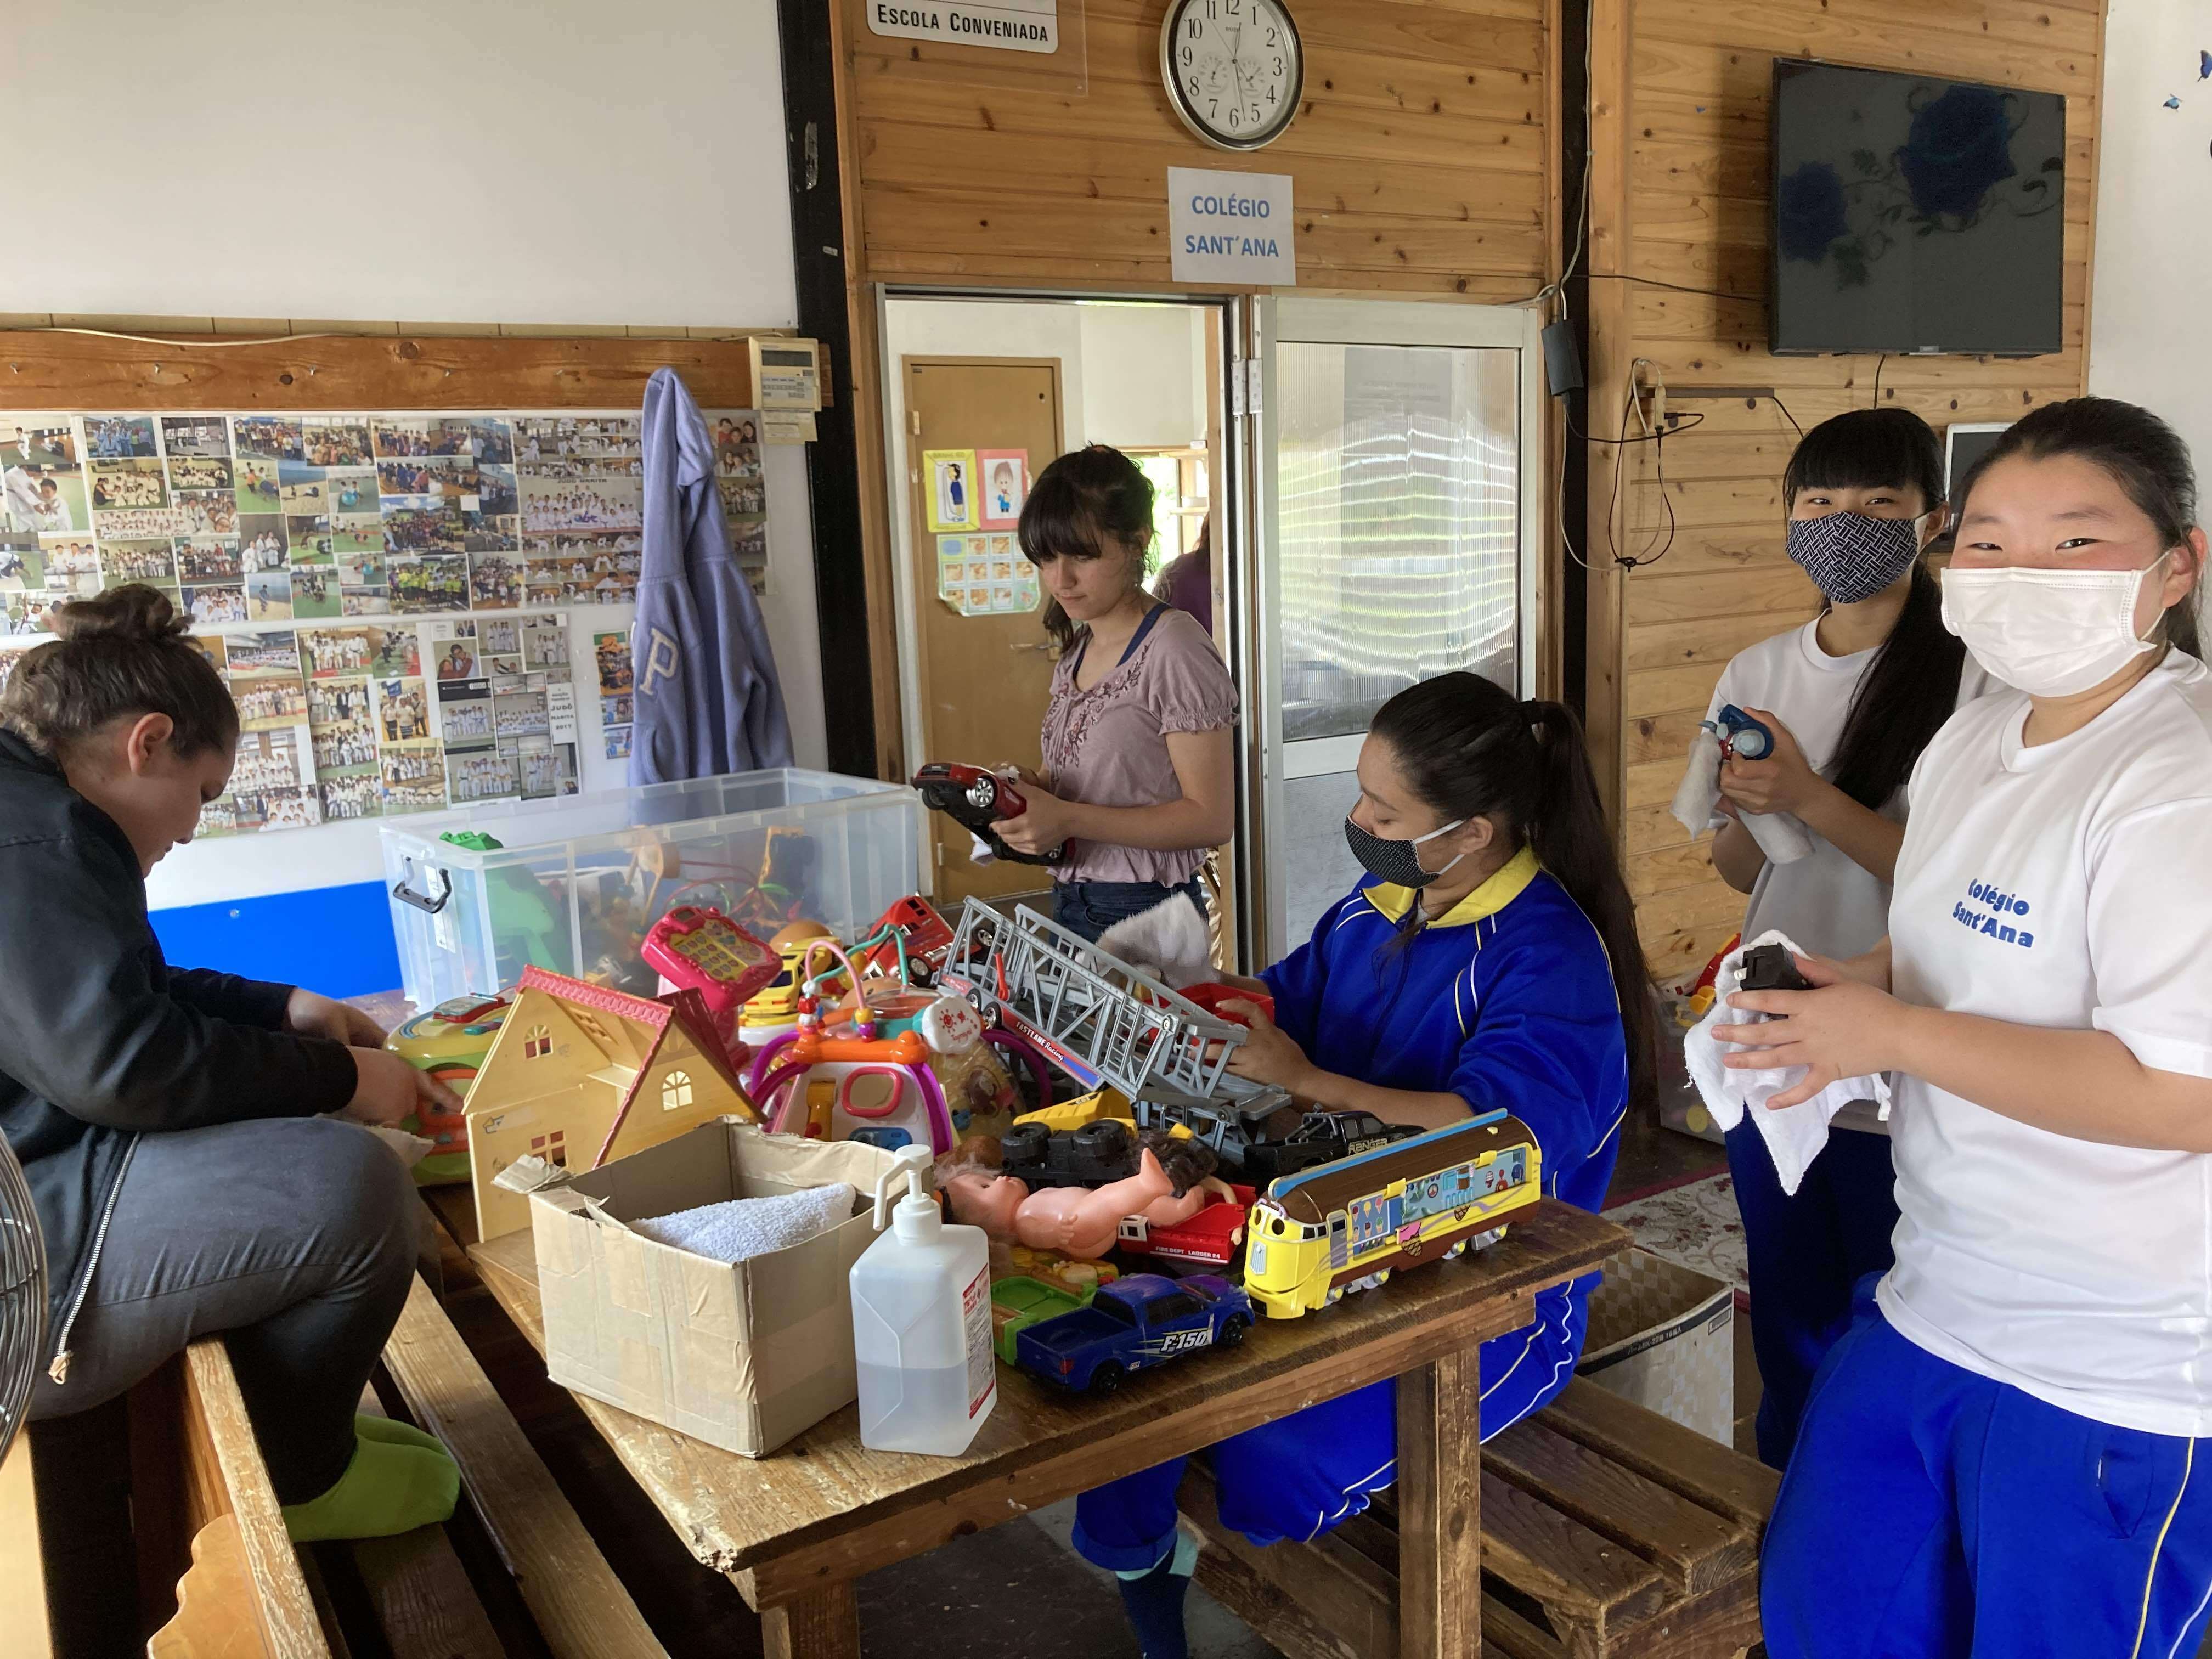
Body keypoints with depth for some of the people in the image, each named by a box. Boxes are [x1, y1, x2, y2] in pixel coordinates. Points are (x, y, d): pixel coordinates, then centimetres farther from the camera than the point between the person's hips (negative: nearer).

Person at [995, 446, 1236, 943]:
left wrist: (1068, 819, -23)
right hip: (1071, 903, 8)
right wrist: (1031, 789, -2)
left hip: (1143, 916, -8)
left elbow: (1211, 818, -18)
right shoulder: (1077, 646, 9)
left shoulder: (1175, 651, -17)